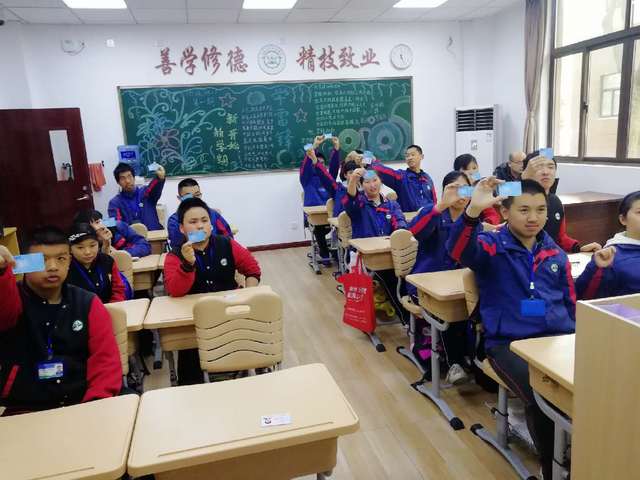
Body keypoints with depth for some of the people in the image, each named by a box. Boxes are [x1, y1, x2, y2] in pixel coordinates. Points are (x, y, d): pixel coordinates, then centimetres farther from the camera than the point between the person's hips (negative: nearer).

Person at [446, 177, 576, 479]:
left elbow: (571, 302, 22)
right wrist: (473, 210, -38)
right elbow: (458, 250, -22)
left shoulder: (556, 253, 17)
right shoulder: (492, 246, 1)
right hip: (509, 342, -4)